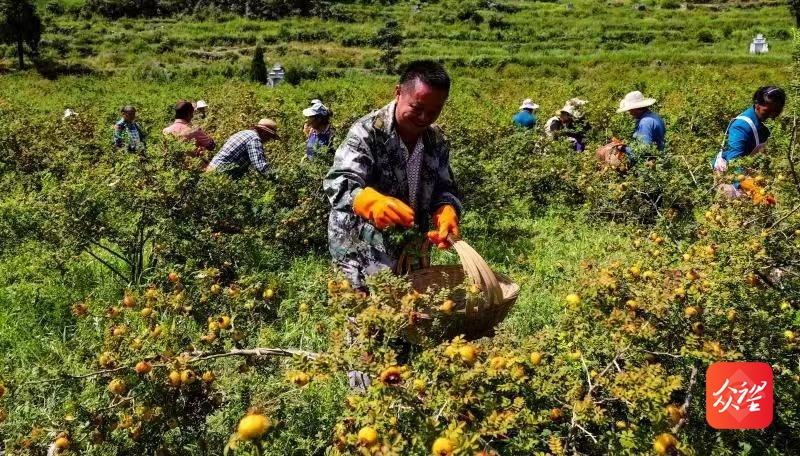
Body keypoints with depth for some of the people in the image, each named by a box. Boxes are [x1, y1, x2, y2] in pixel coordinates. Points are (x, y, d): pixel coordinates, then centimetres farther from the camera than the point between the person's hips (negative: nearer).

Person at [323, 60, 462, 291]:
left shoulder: (436, 141, 2)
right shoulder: (367, 132, -17)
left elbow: (444, 189, 6)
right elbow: (338, 184, -27)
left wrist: (447, 214, -18)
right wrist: (373, 202, -49)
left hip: (412, 254, 6)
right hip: (362, 255, -6)